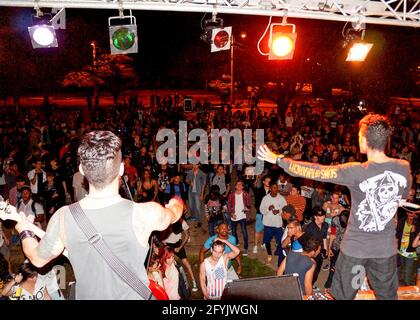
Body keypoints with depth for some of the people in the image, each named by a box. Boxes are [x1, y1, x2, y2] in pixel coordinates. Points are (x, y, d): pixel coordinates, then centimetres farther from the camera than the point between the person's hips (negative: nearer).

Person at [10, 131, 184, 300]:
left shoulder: (63, 218, -22)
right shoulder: (147, 214, -29)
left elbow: (38, 258, -2)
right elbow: (173, 214, -4)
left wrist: (24, 231, 18)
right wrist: (177, 202, 20)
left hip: (87, 295, 2)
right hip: (132, 296, -1)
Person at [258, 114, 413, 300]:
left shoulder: (357, 172, -22)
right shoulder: (404, 168, -10)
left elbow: (316, 172, -17)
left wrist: (278, 160, -10)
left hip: (355, 247, -3)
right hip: (386, 248, 3)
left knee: (343, 295, 14)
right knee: (387, 295, 20)